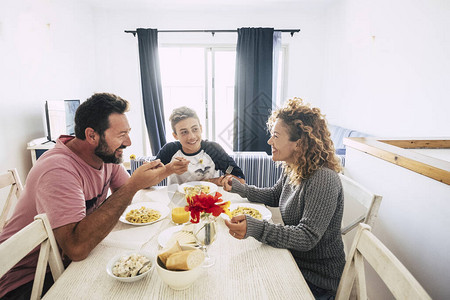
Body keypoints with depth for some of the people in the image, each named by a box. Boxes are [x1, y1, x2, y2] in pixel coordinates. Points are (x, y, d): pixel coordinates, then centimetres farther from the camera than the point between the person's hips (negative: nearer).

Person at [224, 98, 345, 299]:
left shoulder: (323, 180, -28)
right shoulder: (293, 169, -1)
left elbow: (307, 238, -32)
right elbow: (274, 196, 17)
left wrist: (256, 229, -44)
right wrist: (239, 188, 8)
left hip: (316, 280, -7)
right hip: (294, 261, 7)